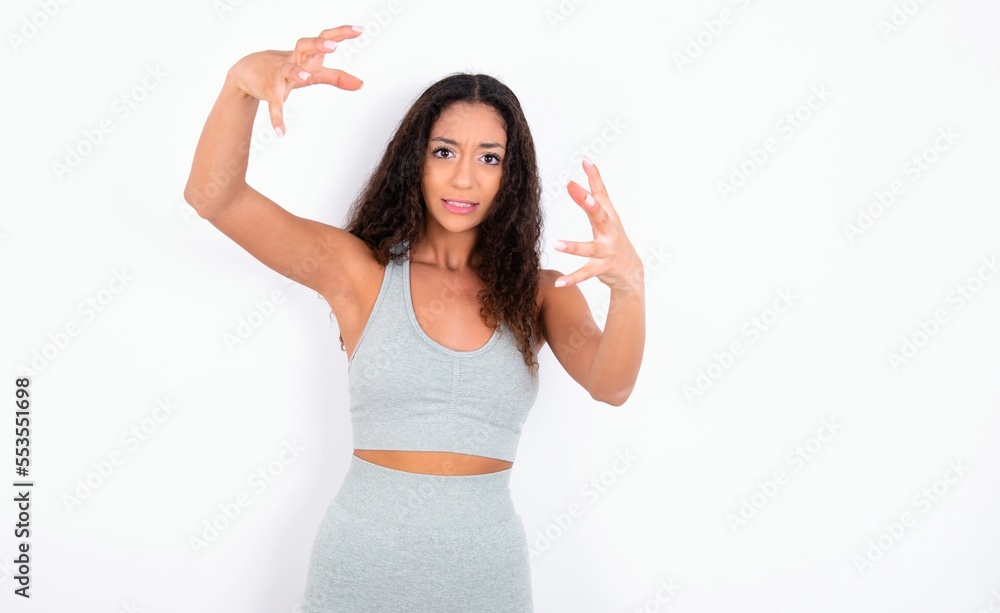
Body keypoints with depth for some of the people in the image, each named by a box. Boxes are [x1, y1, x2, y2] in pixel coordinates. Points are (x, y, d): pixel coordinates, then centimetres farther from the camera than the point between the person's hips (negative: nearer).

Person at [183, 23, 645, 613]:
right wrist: (244, 81, -32)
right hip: (361, 563, -1)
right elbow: (212, 196, -14)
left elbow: (610, 384, -19)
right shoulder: (361, 270, -4)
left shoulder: (538, 294, -1)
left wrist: (629, 284, -39)